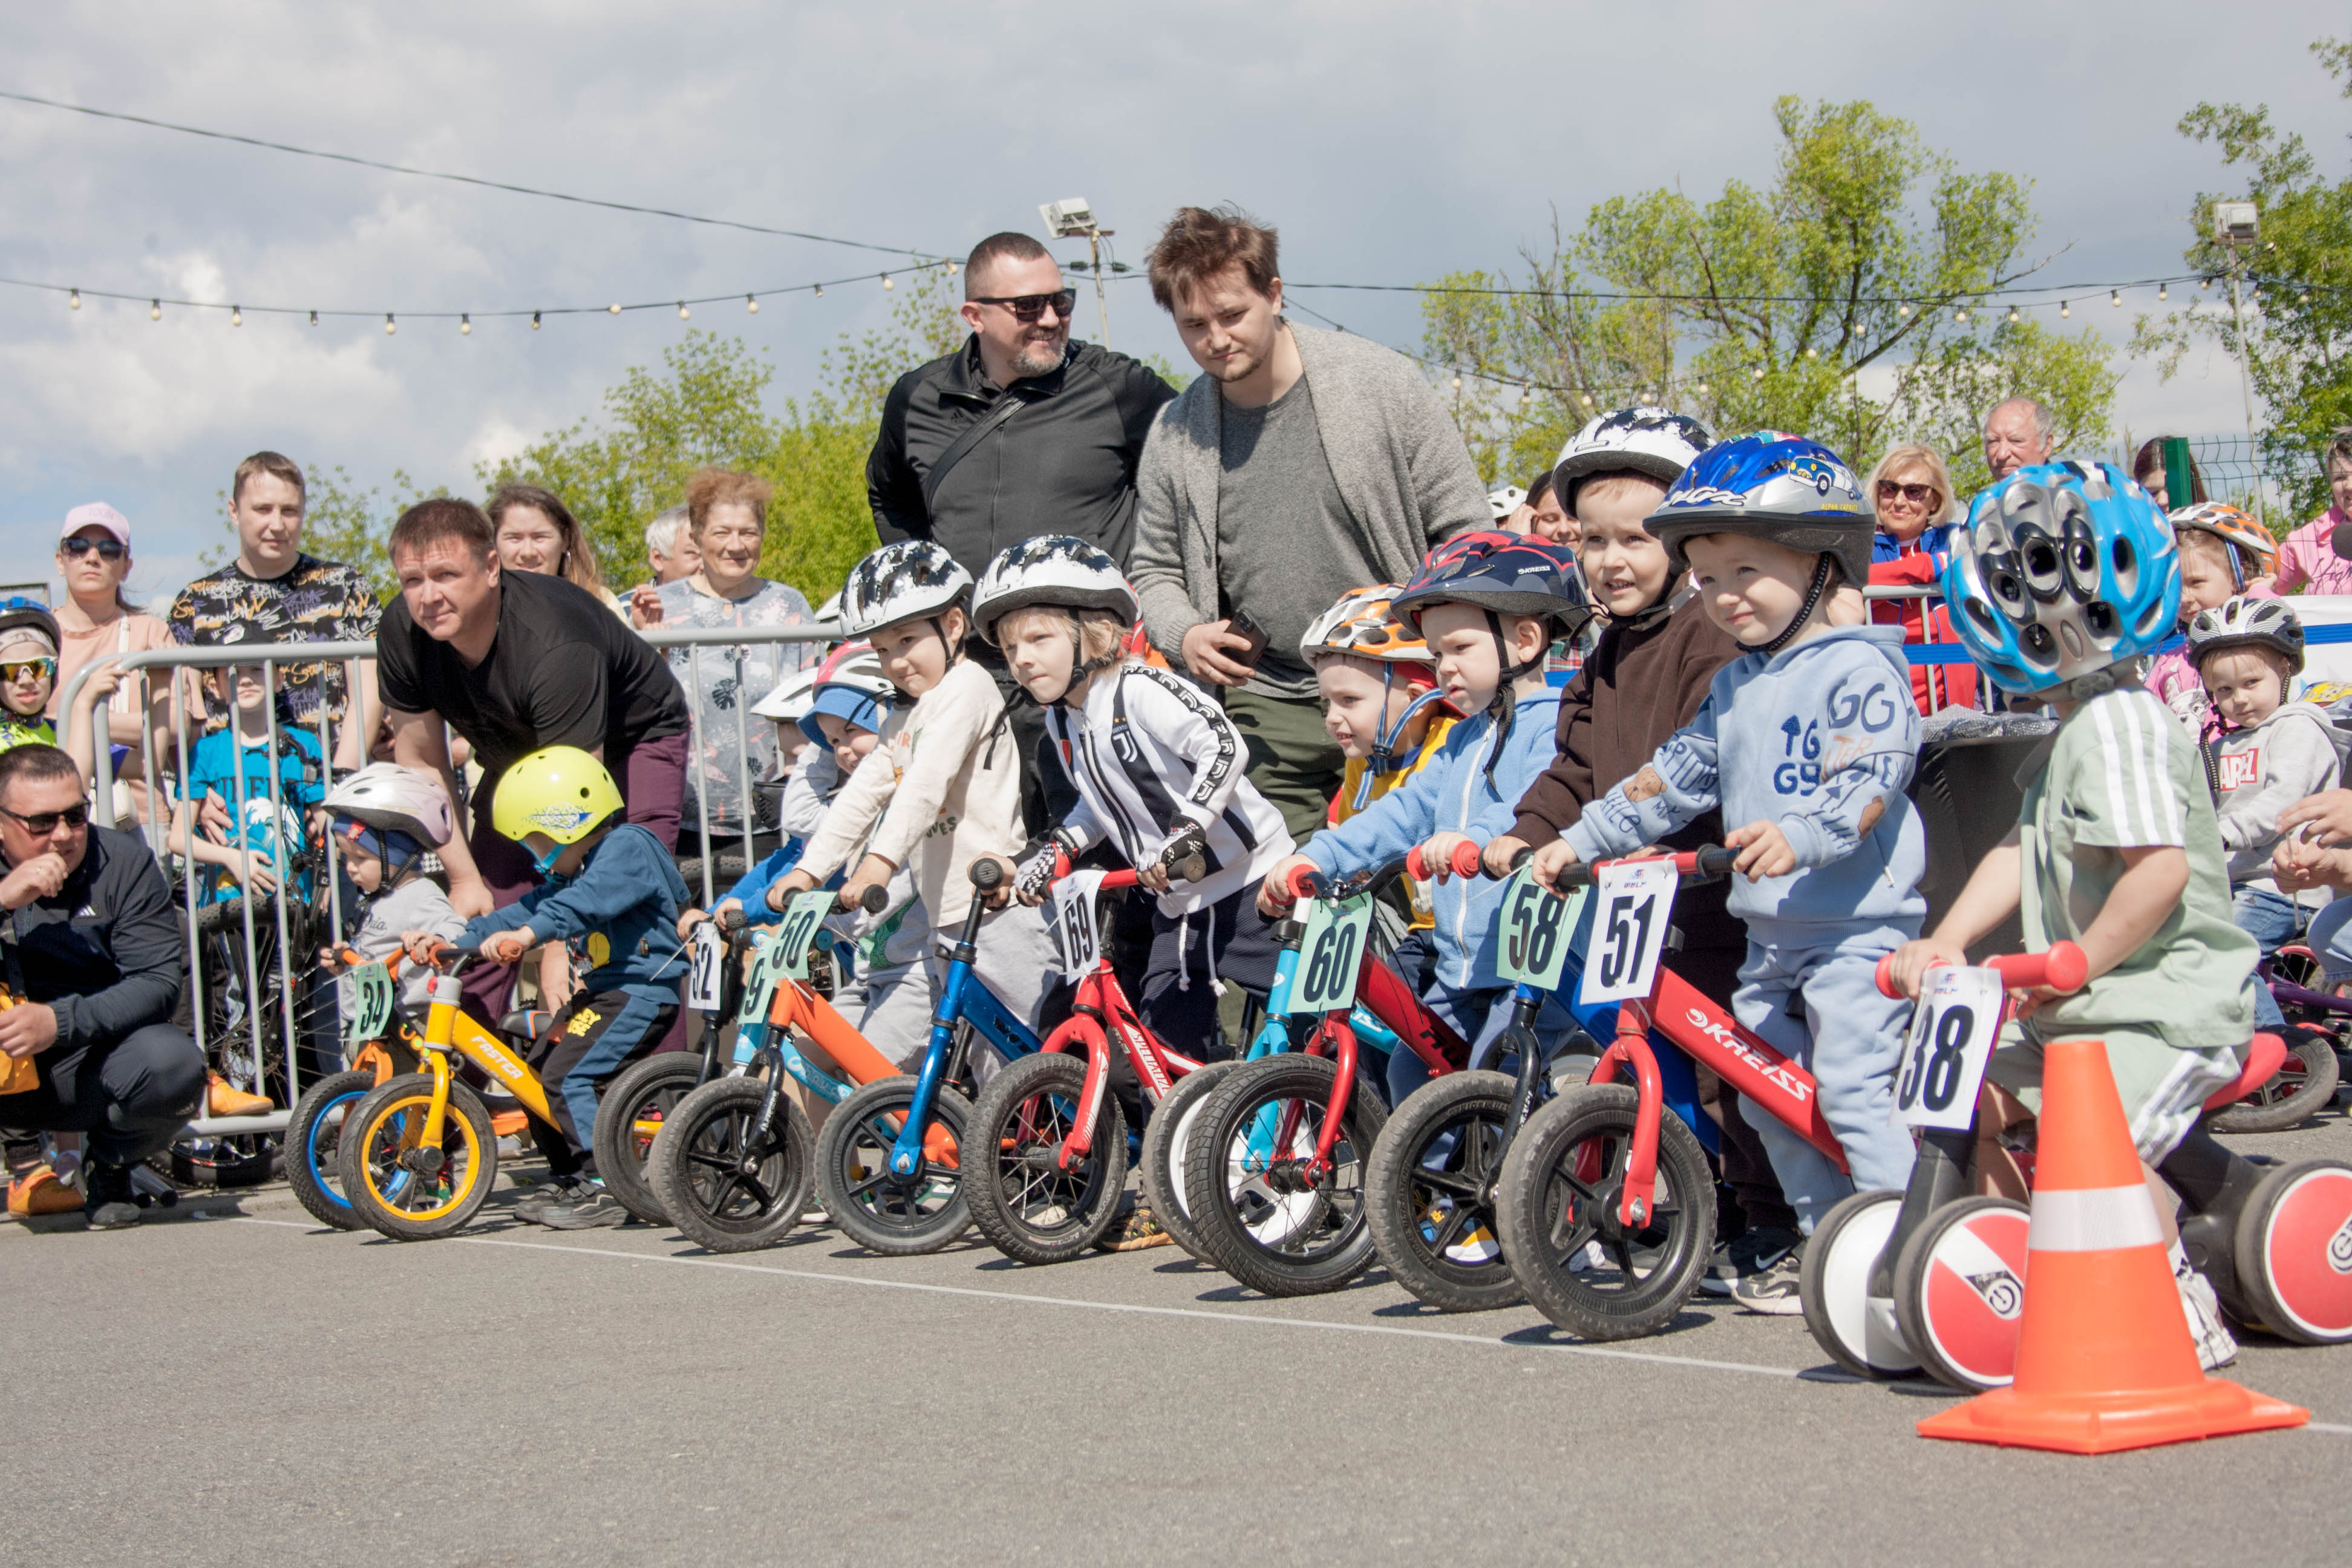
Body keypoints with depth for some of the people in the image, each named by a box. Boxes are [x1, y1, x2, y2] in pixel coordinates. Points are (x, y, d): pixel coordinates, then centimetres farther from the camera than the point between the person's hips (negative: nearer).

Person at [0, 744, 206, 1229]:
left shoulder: (124, 862, -3)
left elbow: (159, 980, -11)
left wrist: (61, 1022, -26)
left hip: (83, 1074, 1)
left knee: (173, 1063, -30)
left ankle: (109, 1168, 3)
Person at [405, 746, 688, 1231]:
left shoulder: (628, 847, -14)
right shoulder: (573, 872, 17)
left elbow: (586, 901, -32)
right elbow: (528, 910, 13)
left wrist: (526, 935, -45)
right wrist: (447, 941, 5)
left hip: (641, 991, -10)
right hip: (603, 989, 10)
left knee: (568, 1076, -18)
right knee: (537, 1071, 11)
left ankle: (607, 1188, -13)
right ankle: (569, 1176, 22)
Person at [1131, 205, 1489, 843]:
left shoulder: (1383, 382, -4)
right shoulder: (1173, 436, 5)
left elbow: (1463, 528, 1)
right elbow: (1154, 570, 17)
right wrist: (1184, 634, -5)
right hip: (1268, 708, 2)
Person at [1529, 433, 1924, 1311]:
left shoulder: (1859, 666, -10)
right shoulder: (1735, 685, 16)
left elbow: (1869, 780, -22)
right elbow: (1676, 775, 21)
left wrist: (1799, 834, -39)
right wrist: (1582, 840, 17)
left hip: (1857, 919, -9)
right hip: (1771, 932, 9)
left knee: (1850, 1081, -15)